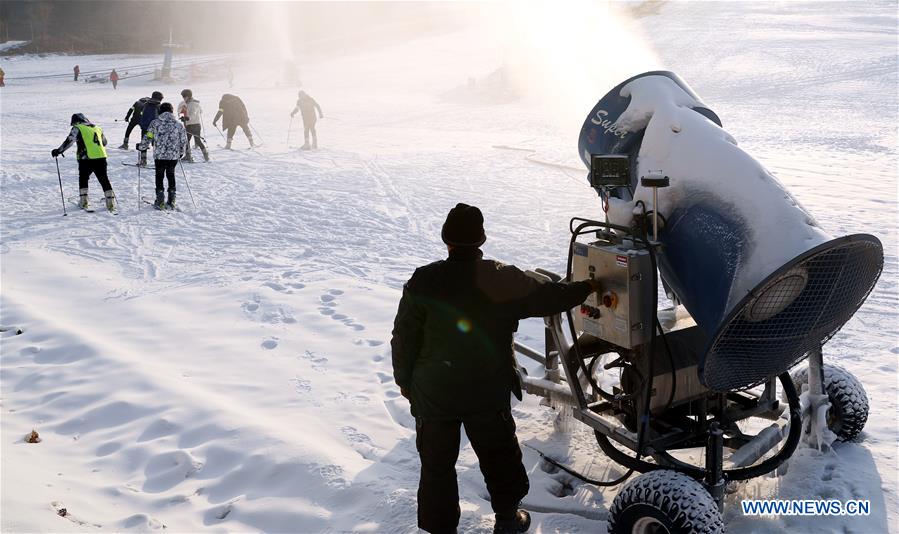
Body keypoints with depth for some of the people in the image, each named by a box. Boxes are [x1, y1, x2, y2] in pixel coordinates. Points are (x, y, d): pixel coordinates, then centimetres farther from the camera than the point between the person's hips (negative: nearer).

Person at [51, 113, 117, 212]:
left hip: (86, 159, -3)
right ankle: (111, 203, 7)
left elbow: (69, 141, -7)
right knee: (104, 180, 11)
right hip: (101, 158, 4)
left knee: (83, 178, 17)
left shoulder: (77, 128, 2)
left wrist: (59, 151, 0)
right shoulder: (97, 128, 18)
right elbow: (104, 143, 29)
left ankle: (84, 202, 12)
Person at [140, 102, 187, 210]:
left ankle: (160, 202, 2)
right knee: (171, 175, 16)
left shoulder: (155, 123, -2)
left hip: (160, 155, -2)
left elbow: (148, 137, -2)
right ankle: (171, 201, 14)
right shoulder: (178, 124, 3)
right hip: (174, 155, 2)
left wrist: (143, 148, 14)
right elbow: (184, 140, 8)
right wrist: (181, 152, 24)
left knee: (159, 176, 9)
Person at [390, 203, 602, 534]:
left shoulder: (423, 282, -15)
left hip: (433, 395, -1)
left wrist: (404, 380, 7)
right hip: (489, 394, 1)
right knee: (499, 457, 22)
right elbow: (548, 298, 1)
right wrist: (588, 288, 19)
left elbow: (404, 339, -9)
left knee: (437, 464, 15)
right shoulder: (505, 280, -12)